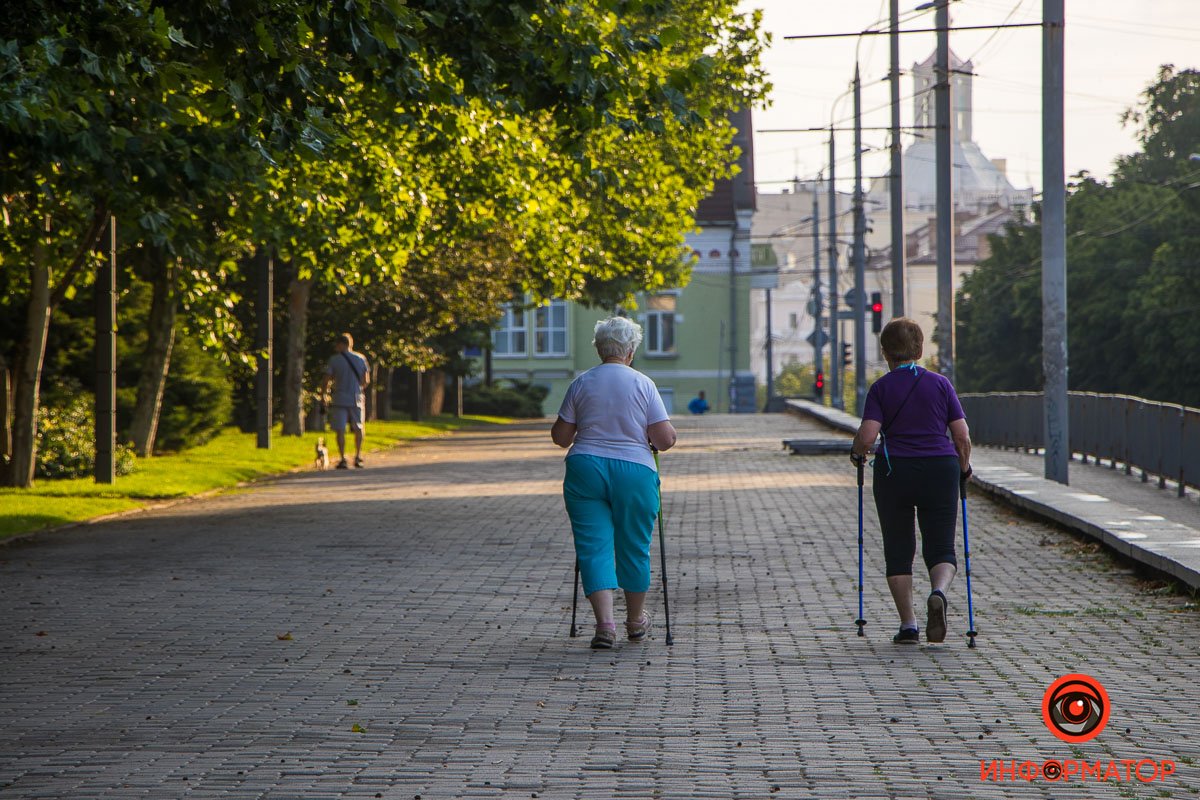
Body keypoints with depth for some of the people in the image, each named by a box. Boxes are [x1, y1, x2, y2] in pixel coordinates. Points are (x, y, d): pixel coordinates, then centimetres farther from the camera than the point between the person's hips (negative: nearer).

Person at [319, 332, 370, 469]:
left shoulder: (334, 359, -5)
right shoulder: (361, 359, 5)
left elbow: (326, 380, -5)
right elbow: (366, 381, 8)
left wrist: (323, 395, 10)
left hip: (339, 400, -3)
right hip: (356, 399, 3)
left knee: (340, 430, 1)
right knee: (358, 429, 17)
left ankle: (343, 459, -4)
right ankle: (358, 457, 17)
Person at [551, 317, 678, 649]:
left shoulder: (581, 383, 2)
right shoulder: (643, 385, -2)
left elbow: (560, 437, 4)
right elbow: (665, 439, -6)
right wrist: (669, 434, 17)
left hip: (585, 470, 0)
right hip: (634, 472, 0)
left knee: (593, 547, 1)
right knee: (634, 547, 14)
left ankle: (605, 623, -13)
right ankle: (635, 621, 28)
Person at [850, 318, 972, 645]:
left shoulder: (881, 388, -1)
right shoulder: (940, 384, 4)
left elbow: (868, 436, -12)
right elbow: (962, 437, 1)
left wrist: (857, 452, 10)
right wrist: (964, 469, 18)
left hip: (894, 472, -1)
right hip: (940, 471, 1)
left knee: (898, 550, 11)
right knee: (941, 548, 6)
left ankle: (908, 625, 7)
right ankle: (938, 592, -25)